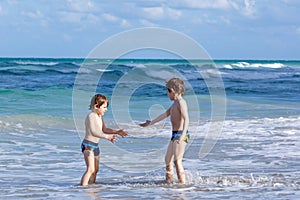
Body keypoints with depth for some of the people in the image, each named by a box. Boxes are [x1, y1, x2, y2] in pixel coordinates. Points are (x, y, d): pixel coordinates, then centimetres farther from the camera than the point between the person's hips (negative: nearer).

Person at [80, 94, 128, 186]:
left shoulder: (99, 117, 12)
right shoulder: (91, 116, -18)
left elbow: (104, 129, 26)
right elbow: (93, 132, -30)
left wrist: (116, 132, 17)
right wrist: (107, 137, -39)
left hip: (95, 146, 10)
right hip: (88, 145, -10)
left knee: (95, 170, 14)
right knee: (90, 169, -19)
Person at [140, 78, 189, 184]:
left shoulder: (181, 102, -13)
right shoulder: (175, 103, 18)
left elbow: (186, 119, -25)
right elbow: (165, 114, 31)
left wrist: (183, 135, -38)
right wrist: (151, 123, 39)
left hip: (180, 134, -10)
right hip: (174, 135, 10)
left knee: (177, 161, -15)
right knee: (168, 159, 16)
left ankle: (182, 183, -16)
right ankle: (169, 181, 24)